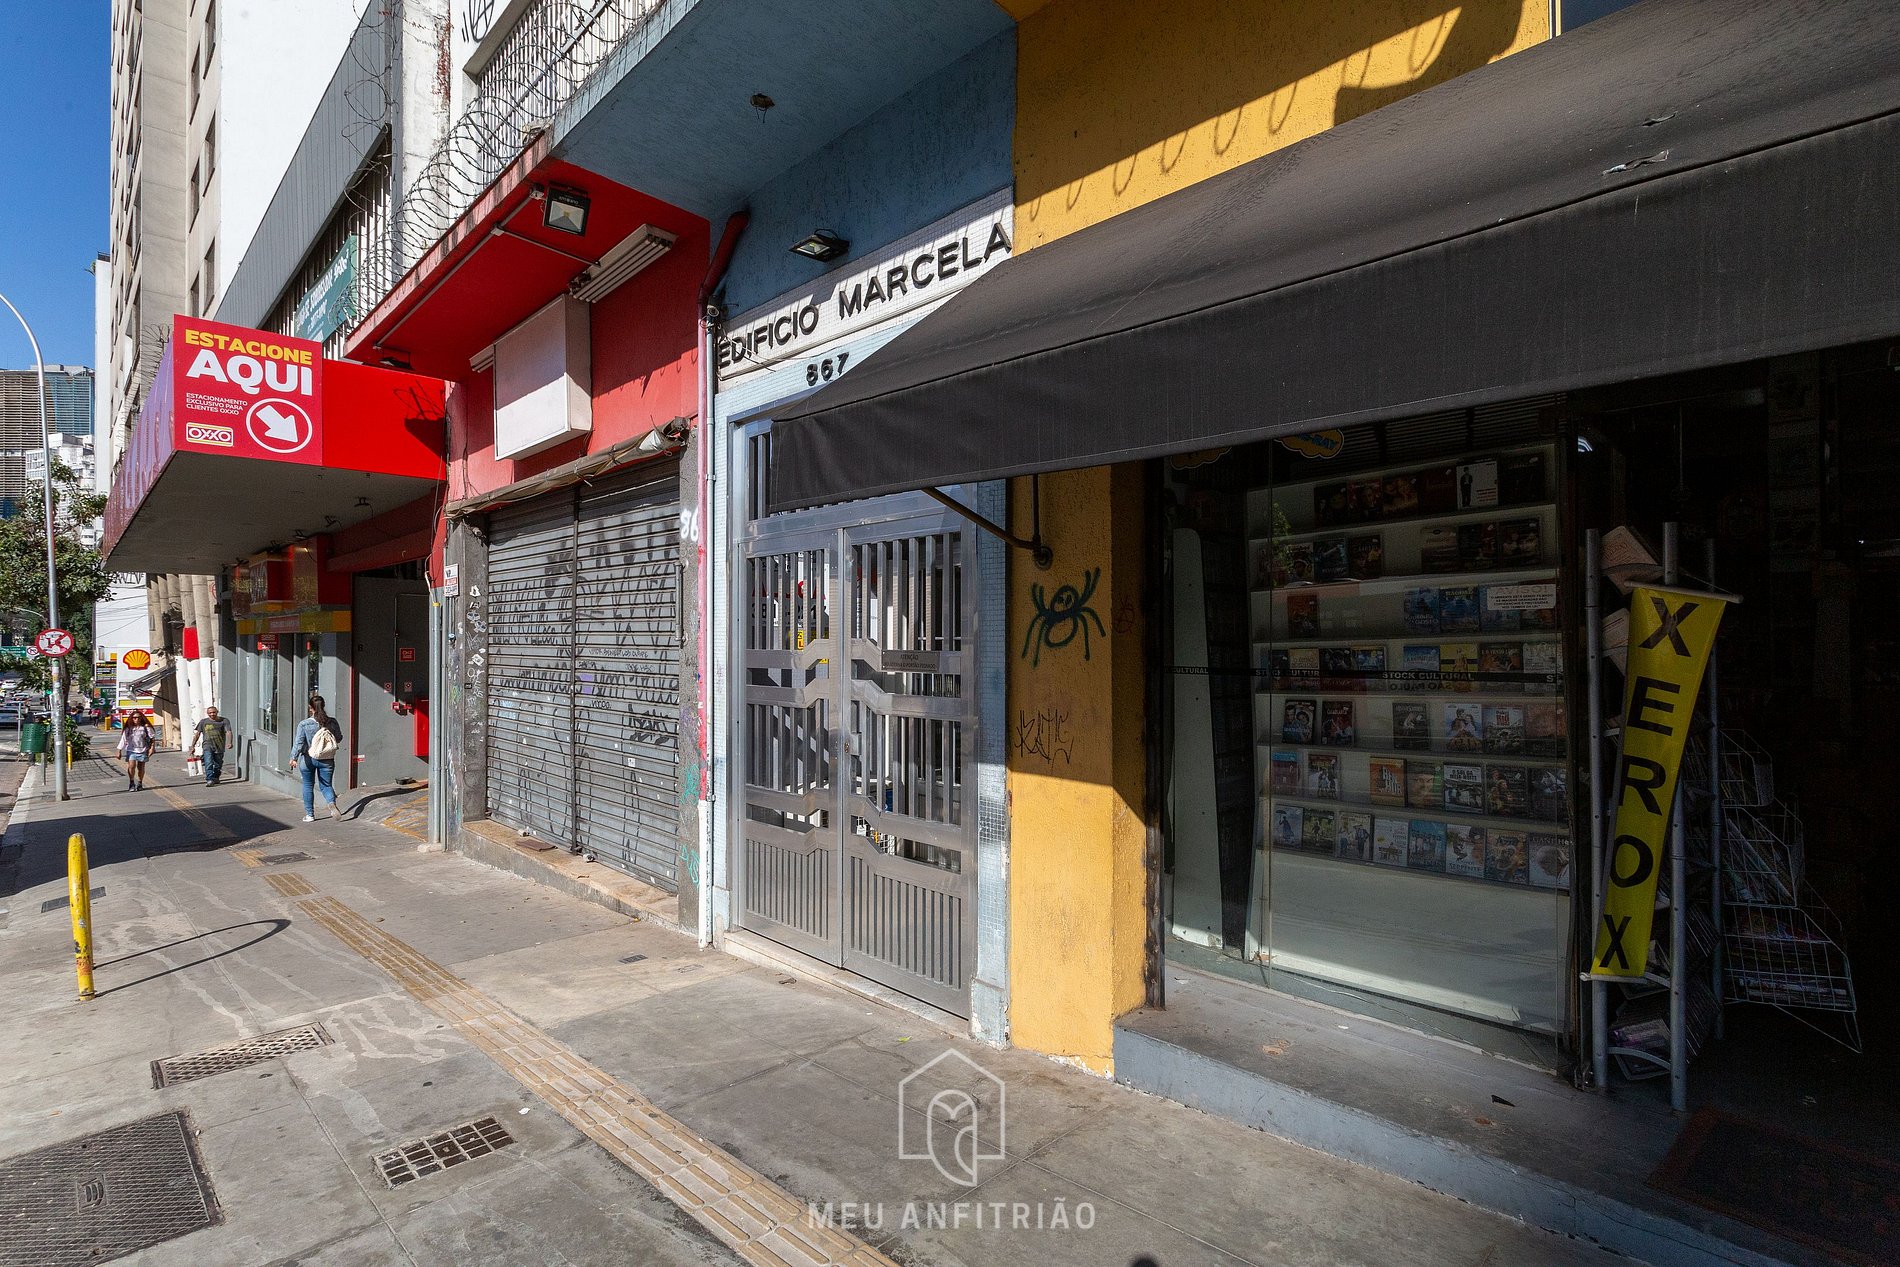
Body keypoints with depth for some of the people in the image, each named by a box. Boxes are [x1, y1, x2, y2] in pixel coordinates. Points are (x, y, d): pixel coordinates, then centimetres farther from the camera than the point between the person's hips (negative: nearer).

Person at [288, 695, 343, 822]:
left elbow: (299, 742, -16)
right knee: (326, 785, 10)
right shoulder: (332, 722, -4)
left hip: (308, 759, -1)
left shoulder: (304, 724, -10)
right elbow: (339, 738, 6)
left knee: (308, 786, 14)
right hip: (327, 760, 1)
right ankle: (332, 803, -19)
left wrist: (293, 758, -17)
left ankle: (310, 814, 19)